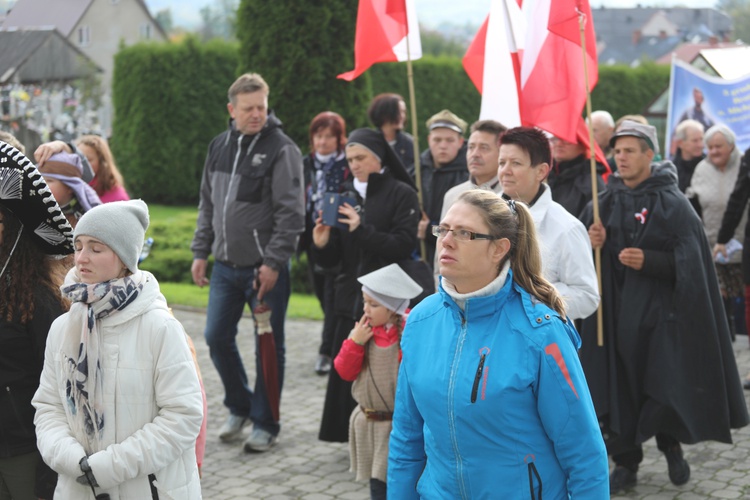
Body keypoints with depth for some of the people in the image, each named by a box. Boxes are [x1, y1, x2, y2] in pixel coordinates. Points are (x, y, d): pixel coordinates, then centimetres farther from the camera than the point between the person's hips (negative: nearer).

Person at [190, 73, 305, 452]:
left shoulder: (281, 150, -10)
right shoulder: (219, 147, 10)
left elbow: (291, 213, -13)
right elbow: (207, 205, 17)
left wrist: (273, 262, -18)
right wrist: (200, 252, 12)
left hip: (266, 268, -6)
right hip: (225, 266, 6)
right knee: (217, 338, 9)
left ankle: (265, 424, 16)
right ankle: (239, 407, 29)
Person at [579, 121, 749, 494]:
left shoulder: (672, 203, -6)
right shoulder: (607, 202, 7)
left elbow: (690, 262, -10)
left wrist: (649, 261, -23)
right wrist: (592, 244, -9)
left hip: (660, 311, -3)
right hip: (616, 311, 4)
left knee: (667, 385, -2)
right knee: (619, 387, 2)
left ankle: (670, 443, 28)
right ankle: (626, 463, 15)